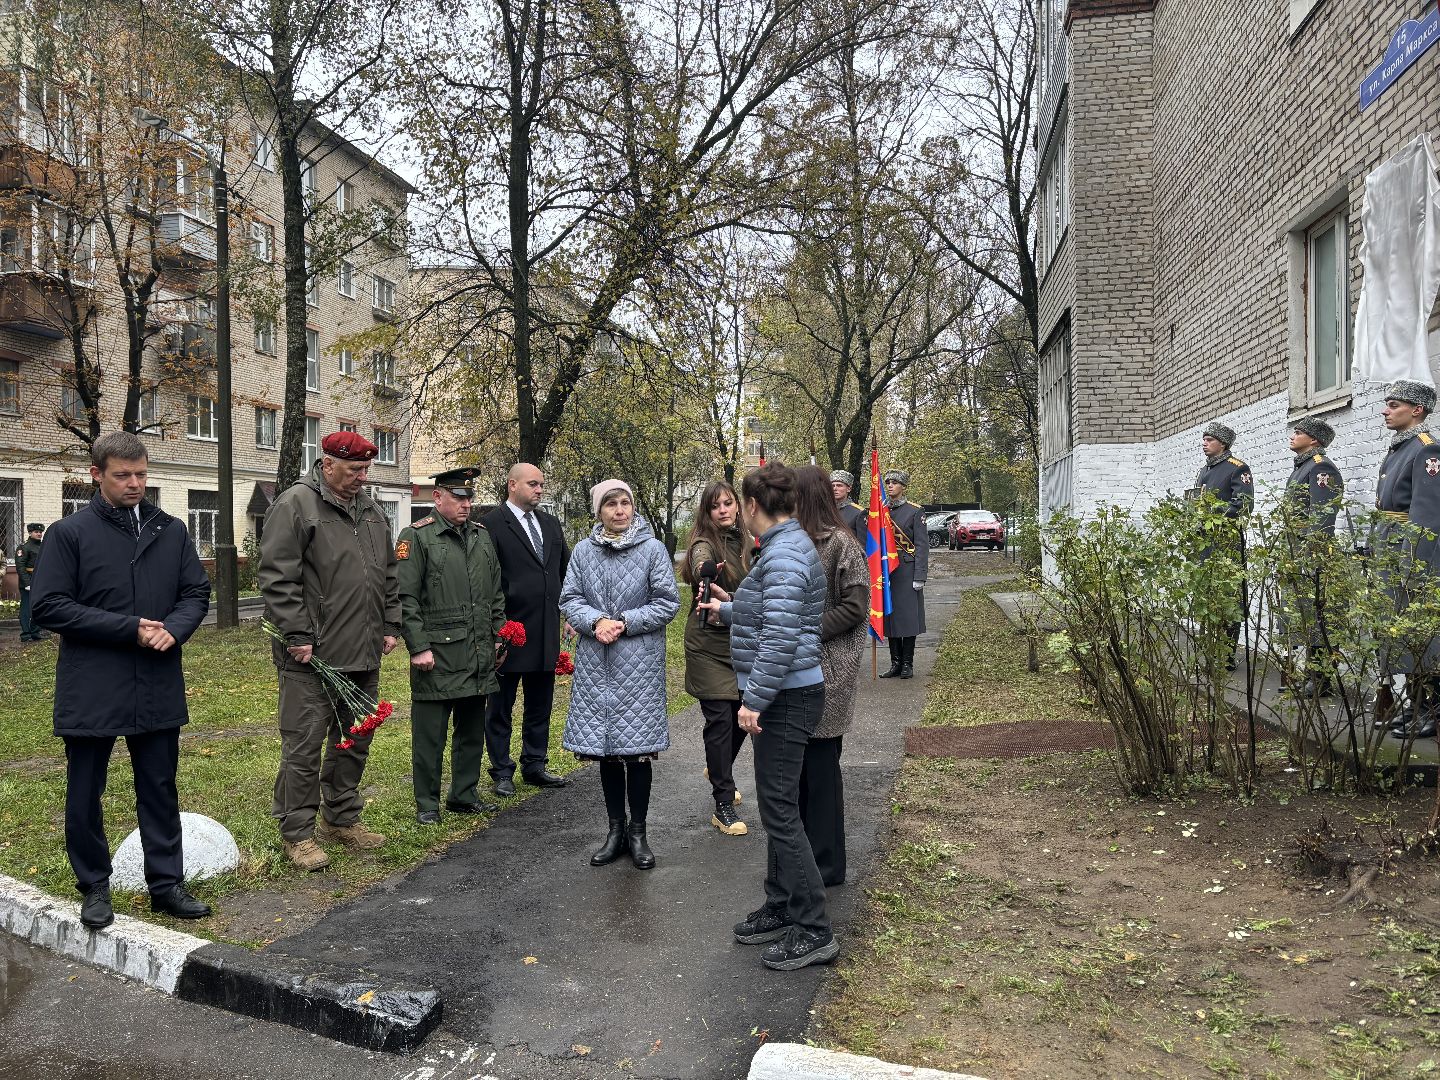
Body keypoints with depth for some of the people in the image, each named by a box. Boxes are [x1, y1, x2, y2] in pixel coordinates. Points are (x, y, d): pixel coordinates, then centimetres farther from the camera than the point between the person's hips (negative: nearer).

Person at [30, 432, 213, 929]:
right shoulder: (69, 533, -5)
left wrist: (172, 629, -12)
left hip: (158, 688, 3)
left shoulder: (171, 531, 6)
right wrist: (129, 628, -16)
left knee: (160, 790, 12)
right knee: (85, 794, 10)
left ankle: (166, 883, 24)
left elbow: (197, 592, 9)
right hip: (91, 691, -3)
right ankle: (94, 887, 26)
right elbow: (48, 606, -9)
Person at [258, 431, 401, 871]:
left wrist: (389, 625, 13)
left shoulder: (370, 510, 15)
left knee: (356, 739, 16)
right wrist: (298, 635, -17)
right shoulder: (295, 504, -9)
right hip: (312, 654, -7)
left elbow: (387, 574, 21)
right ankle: (298, 832, 13)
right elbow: (277, 576, -14)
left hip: (363, 654, 8)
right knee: (304, 745, 0)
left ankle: (342, 818, 30)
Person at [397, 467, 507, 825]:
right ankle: (427, 804, 14)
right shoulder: (416, 537, -7)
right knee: (430, 733, 2)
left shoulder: (482, 536, 13)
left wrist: (499, 636, 13)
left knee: (472, 729, 14)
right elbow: (406, 598, -11)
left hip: (479, 656, 6)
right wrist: (418, 647, -16)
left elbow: (496, 592, 18)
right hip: (437, 654, -6)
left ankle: (465, 795, 27)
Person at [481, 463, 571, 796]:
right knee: (500, 707, 7)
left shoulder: (550, 524, 12)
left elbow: (566, 570, 18)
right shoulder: (492, 525, -10)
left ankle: (535, 765, 28)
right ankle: (502, 772, 18)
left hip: (546, 632, 7)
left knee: (540, 705, 16)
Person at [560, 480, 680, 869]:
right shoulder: (584, 551, 4)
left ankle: (638, 832, 16)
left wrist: (625, 622, -14)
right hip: (596, 663, 3)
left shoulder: (653, 549, -3)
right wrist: (596, 621, -14)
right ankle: (615, 830, 24)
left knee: (637, 749, 1)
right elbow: (569, 599, 5)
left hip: (640, 663, -3)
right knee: (606, 751, 10)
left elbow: (668, 602, -4)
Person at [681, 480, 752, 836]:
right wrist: (706, 579, -60)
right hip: (708, 643, -6)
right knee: (720, 719, -5)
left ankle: (719, 771, 41)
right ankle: (723, 806, 3)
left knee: (742, 713, 13)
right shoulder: (705, 545, -16)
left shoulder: (743, 541, 6)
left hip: (738, 639, 6)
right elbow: (700, 569, -39)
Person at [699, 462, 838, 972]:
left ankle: (814, 931, 4)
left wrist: (755, 698, -24)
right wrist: (728, 610, 37)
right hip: (783, 697, 11)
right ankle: (781, 908, 30)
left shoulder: (784, 555, -19)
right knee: (777, 806, 18)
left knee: (780, 811, -5)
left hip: (785, 698, -11)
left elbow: (781, 635, -27)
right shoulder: (786, 547, 13)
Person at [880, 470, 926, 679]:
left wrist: (919, 576, -12)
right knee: (889, 616, 6)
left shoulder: (914, 512, -2)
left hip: (907, 571, -4)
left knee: (908, 615, -1)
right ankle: (895, 663, 14)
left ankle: (908, 664, 8)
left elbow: (922, 545, -6)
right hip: (885, 571, 4)